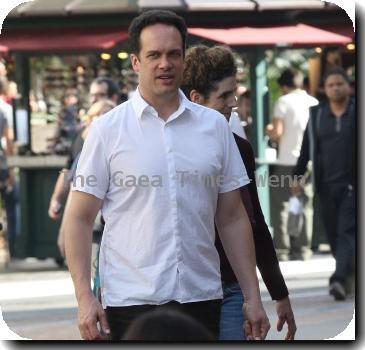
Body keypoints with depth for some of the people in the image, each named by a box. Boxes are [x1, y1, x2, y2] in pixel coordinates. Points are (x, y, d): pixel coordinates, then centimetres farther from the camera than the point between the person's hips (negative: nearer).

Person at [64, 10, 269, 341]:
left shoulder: (215, 126, 9)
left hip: (202, 298, 2)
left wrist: (253, 296, 6)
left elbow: (233, 218, 11)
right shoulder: (107, 130, 0)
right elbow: (80, 218, -1)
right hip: (131, 299, -2)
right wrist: (84, 297, -11)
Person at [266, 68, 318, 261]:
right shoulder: (313, 102, 9)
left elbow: (277, 133, -11)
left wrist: (269, 131, 10)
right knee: (305, 206, 10)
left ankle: (281, 249, -3)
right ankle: (302, 249, 8)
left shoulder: (284, 101, -4)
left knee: (281, 206, 1)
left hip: (287, 161, -4)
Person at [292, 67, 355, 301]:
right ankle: (349, 272, 21)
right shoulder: (317, 115, 9)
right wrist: (297, 176, 9)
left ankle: (340, 279, -24)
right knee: (334, 234, 7)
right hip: (326, 185, 4)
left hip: (351, 184, -4)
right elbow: (307, 148, 13)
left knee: (347, 232, -13)